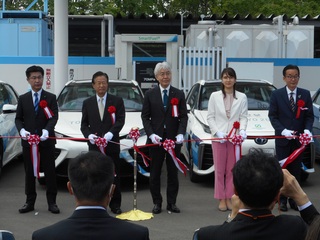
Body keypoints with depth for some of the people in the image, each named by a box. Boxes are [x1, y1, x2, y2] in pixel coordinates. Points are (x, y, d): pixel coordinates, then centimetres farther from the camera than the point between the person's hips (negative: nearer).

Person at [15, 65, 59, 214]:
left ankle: (51, 202, 9)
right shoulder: (23, 99, 9)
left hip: (46, 140, -2)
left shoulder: (51, 98, 3)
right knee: (29, 172, 7)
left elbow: (54, 117, -7)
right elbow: (18, 118, 7)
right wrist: (22, 130, -14)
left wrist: (47, 130, -26)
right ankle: (30, 202, 15)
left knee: (50, 172, 1)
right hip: (28, 140, 2)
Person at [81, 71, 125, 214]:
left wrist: (110, 134, -20)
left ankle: (115, 205, 11)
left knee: (114, 176, 3)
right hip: (94, 145, 1)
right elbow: (84, 124, 9)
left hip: (112, 145, -1)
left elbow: (120, 121, -4)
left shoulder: (117, 101, 5)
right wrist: (89, 135, -11)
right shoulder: (87, 103, 12)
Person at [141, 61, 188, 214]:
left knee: (173, 172, 6)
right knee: (155, 173, 5)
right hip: (156, 139, 0)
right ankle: (157, 203, 15)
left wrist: (180, 134, -13)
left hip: (174, 139, 0)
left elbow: (184, 116, 3)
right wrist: (151, 134, -12)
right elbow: (145, 116, 2)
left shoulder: (179, 94, 5)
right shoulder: (150, 94, 4)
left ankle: (171, 203, 14)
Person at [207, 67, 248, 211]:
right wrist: (217, 132, -10)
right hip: (218, 137, 0)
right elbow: (210, 117, 3)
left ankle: (229, 198, 13)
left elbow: (244, 117, 3)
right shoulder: (214, 96, 5)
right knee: (219, 170, 2)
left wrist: (242, 130, -16)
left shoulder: (242, 97, 7)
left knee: (232, 170, 4)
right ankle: (221, 199, 9)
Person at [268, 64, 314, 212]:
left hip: (299, 139, 2)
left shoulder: (305, 94, 3)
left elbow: (309, 116, 3)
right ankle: (282, 199, 10)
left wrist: (307, 130, -16)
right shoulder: (276, 94, -2)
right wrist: (284, 131, -17)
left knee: (296, 170, 7)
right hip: (282, 139, -2)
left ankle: (294, 199, 14)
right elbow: (272, 116, -4)